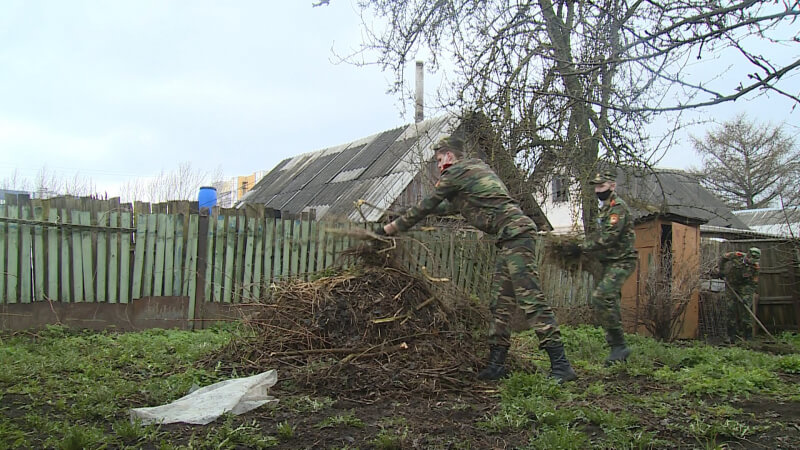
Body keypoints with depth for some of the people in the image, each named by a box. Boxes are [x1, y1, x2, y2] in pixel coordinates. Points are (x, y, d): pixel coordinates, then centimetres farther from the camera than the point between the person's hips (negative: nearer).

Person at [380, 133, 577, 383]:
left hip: (515, 232, -10)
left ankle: (560, 365, -16)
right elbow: (453, 205, 40)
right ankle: (496, 364, 12)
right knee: (499, 302, 9)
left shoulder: (456, 172, 0)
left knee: (530, 298, -14)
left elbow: (427, 205, 6)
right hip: (510, 238, 10)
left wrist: (395, 226, 16)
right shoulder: (476, 168, 27)